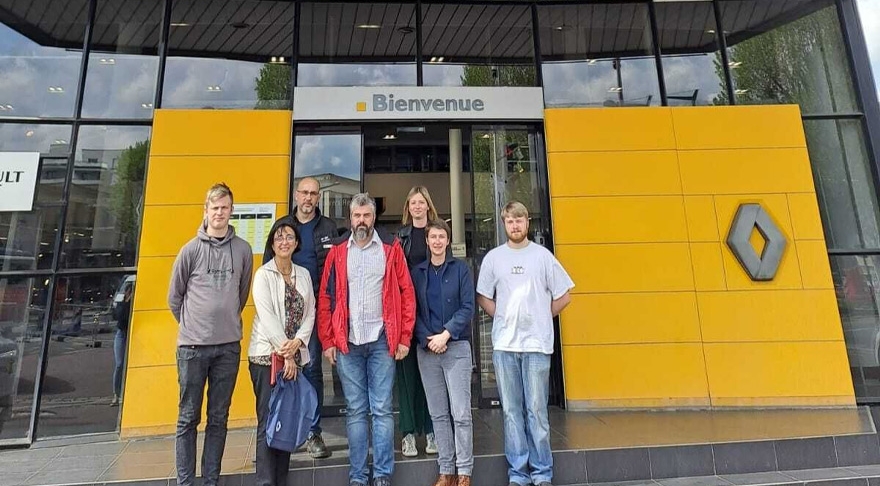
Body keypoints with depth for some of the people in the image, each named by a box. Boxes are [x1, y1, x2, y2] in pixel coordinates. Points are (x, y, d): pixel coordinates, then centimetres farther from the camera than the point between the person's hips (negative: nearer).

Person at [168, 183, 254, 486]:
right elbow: (174, 296, 7)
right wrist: (192, 326, 10)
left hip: (229, 345, 2)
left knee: (219, 418, 11)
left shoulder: (243, 249, 2)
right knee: (188, 418, 8)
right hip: (192, 346, -1)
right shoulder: (191, 249, -2)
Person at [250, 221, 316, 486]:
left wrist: (297, 342, -10)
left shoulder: (304, 274, 10)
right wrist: (284, 353, -14)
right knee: (268, 423, -2)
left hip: (294, 356, 4)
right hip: (267, 355, -4)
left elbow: (310, 313, 6)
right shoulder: (263, 274, -3)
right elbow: (267, 317, -11)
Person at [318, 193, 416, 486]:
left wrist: (404, 337, -4)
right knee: (355, 411, 11)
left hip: (382, 341, -1)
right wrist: (327, 341, 0)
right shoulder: (337, 251, 6)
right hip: (346, 342, 2)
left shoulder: (390, 247, 2)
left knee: (382, 409, 6)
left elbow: (406, 293, 0)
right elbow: (326, 297, 5)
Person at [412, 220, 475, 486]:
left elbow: (467, 307, -5)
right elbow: (413, 311, 4)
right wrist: (428, 339, -9)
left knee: (461, 413, -1)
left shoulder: (460, 268, 2)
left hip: (456, 347, -2)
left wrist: (446, 334, -13)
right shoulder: (417, 272, 8)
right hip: (426, 350, 3)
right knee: (438, 413, 9)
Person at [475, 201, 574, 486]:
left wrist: (541, 319, 6)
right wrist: (504, 319, 4)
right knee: (511, 411, 7)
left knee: (537, 410, 3)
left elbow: (563, 297, 7)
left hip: (537, 344, -1)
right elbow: (483, 297, 12)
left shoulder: (542, 255, 2)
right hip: (504, 345, 2)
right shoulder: (493, 257, 6)